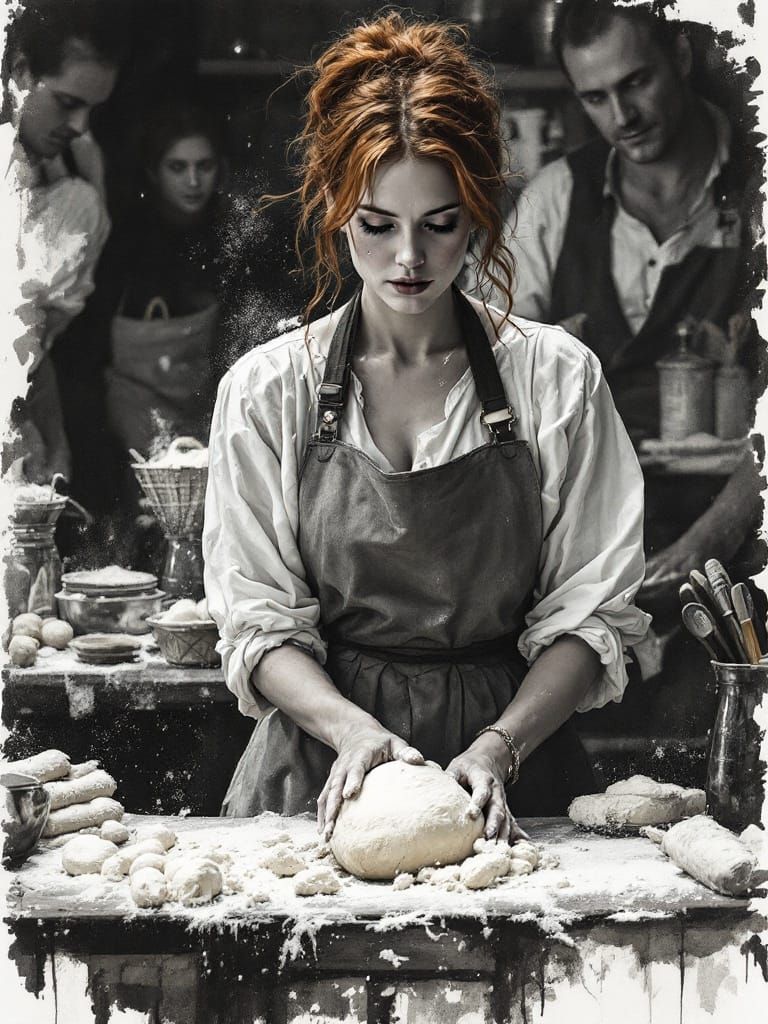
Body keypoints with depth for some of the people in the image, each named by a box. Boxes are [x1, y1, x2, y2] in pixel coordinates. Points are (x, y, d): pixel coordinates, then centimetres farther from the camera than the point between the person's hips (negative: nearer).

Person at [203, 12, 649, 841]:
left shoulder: (558, 378, 3)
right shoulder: (266, 390, 3)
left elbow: (591, 614, 3)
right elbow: (258, 622, 2)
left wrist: (499, 744, -12)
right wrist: (350, 727, -15)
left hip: (514, 773, 0)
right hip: (319, 781, 0)